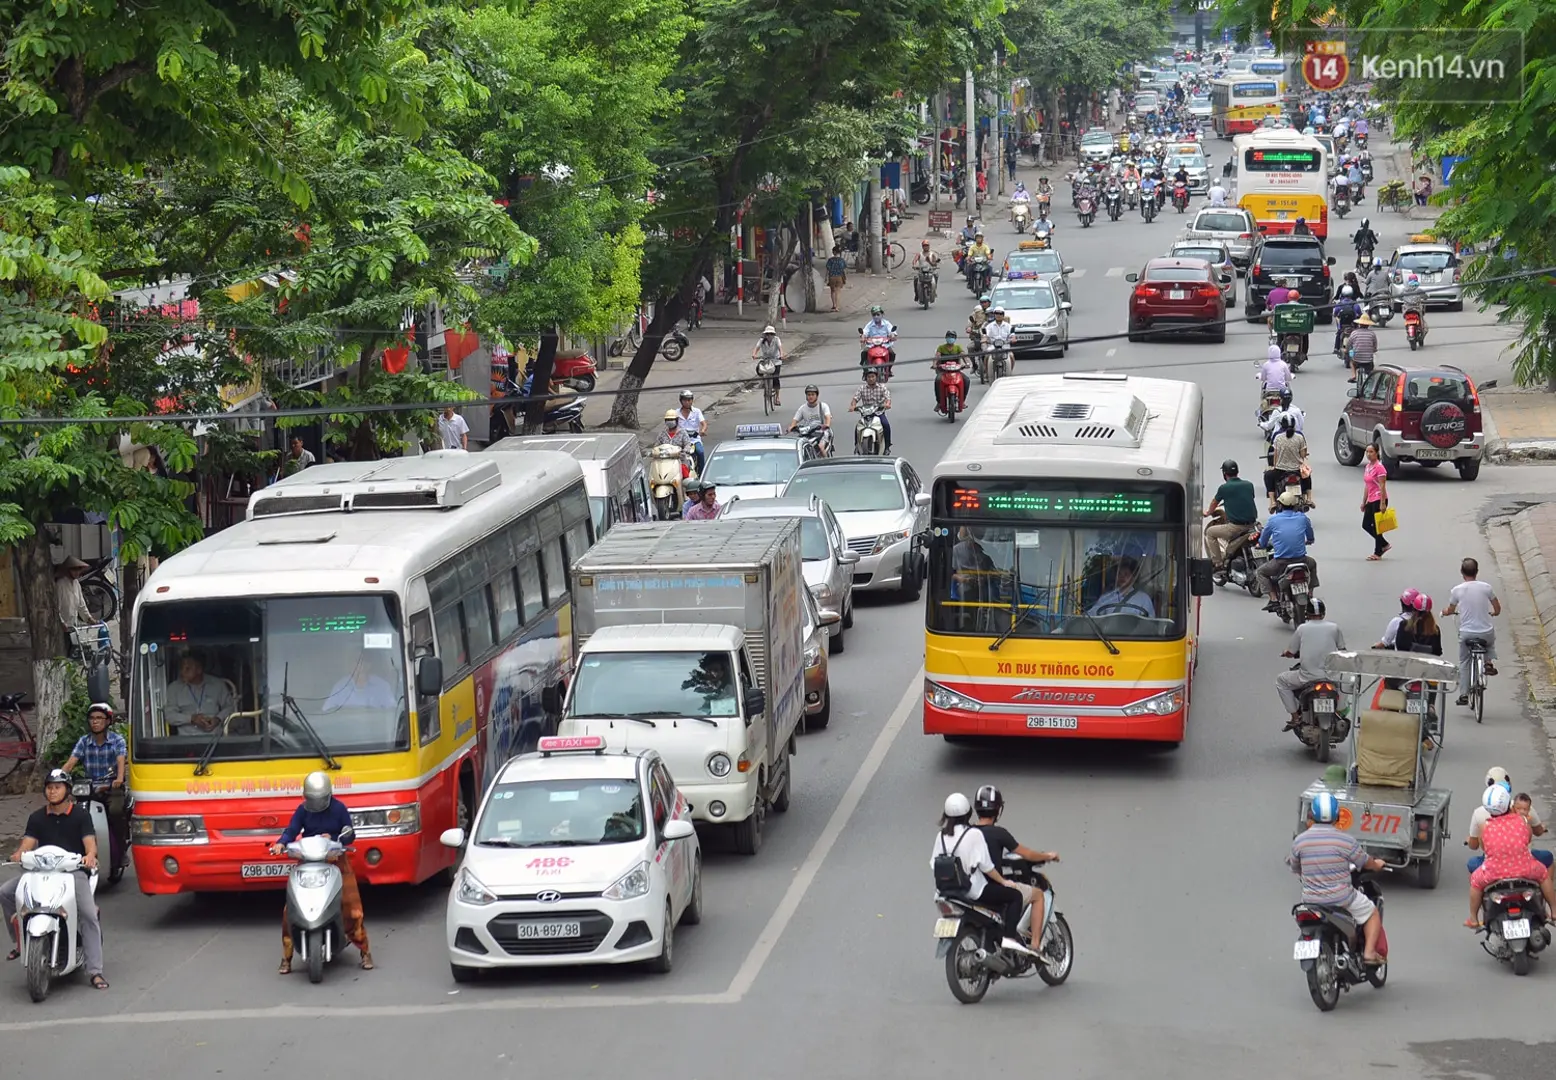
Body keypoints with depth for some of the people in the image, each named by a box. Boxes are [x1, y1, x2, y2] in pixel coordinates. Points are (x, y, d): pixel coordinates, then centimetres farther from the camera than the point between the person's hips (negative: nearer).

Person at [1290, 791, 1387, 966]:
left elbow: (1296, 869, 10)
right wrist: (1377, 864, 26)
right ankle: (1369, 953, 5)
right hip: (1341, 898, -3)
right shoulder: (1345, 840, -12)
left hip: (1311, 899, 3)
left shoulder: (1299, 841, -5)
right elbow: (1365, 863, 3)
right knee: (1372, 913, 19)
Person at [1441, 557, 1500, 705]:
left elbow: (1450, 610, 10)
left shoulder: (1456, 590, -4)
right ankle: (1488, 662, 13)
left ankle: (1464, 694, 13)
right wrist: (1493, 613, 30)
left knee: (1464, 663, 18)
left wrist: (1445, 612, 34)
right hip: (1486, 633, 1)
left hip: (1466, 633, -1)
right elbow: (1497, 609, 6)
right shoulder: (1486, 587, -3)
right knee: (1491, 641, 37)